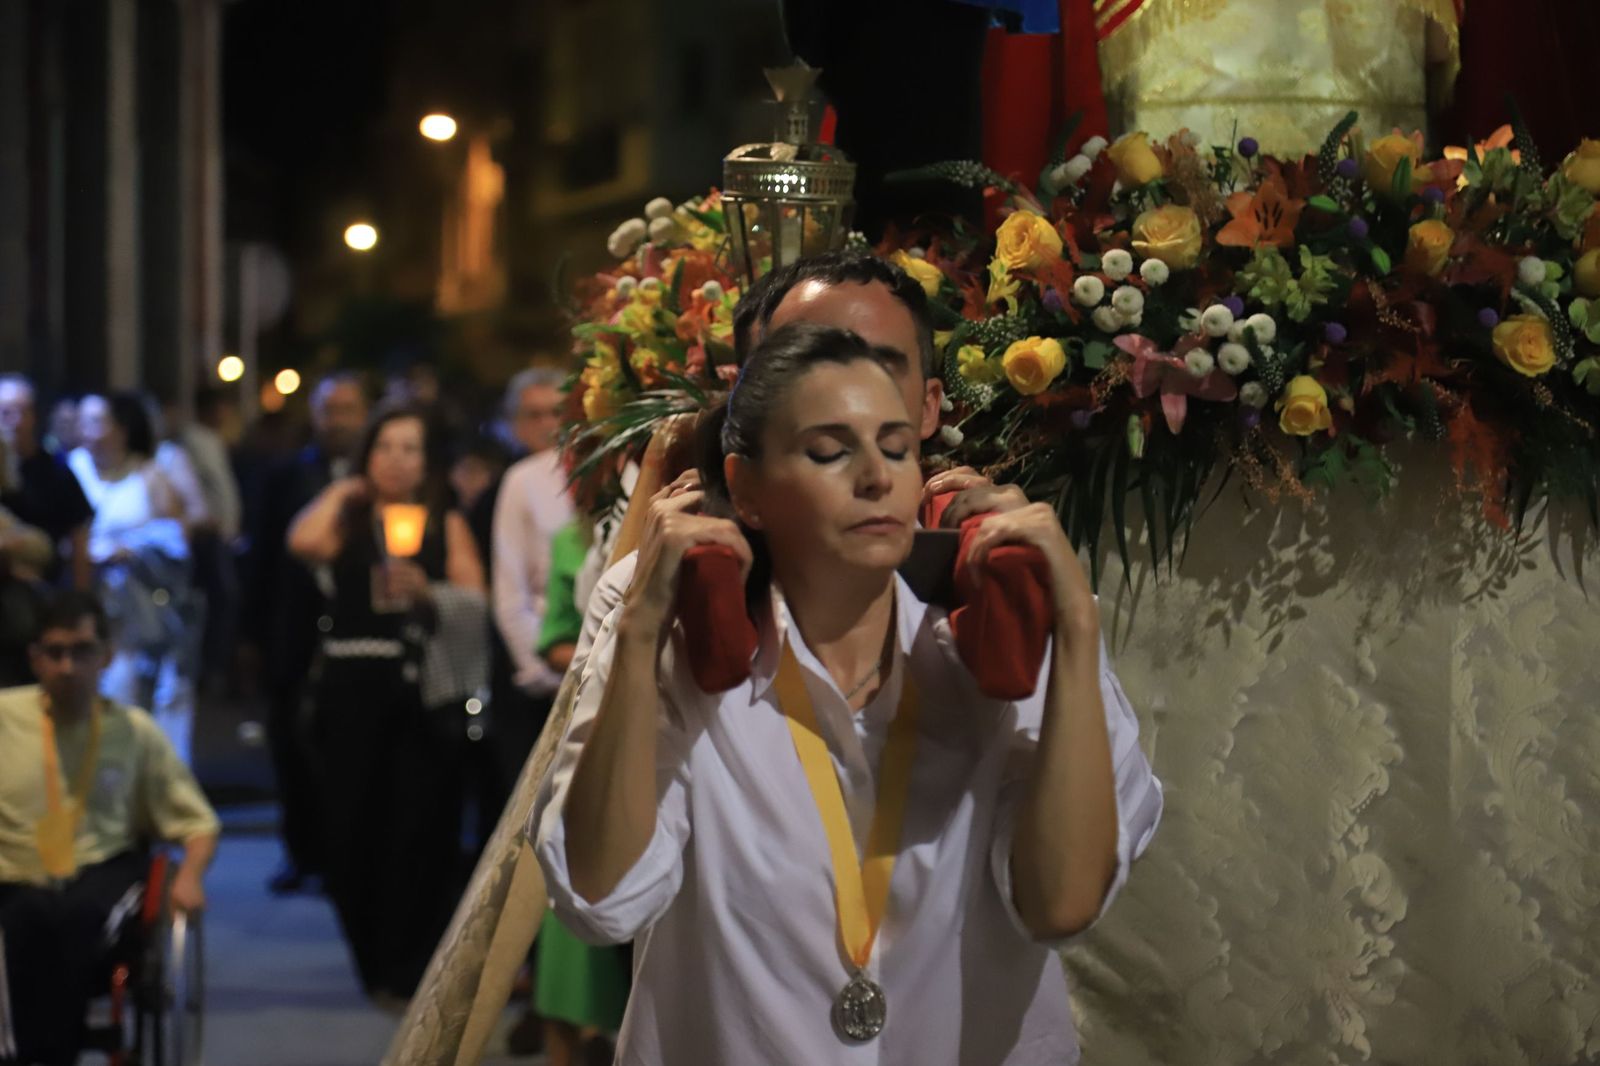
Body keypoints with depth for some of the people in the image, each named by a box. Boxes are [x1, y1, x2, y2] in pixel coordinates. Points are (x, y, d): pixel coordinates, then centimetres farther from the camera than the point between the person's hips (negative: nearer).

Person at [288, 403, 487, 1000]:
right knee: (351, 829, -1)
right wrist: (342, 492, 3)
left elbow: (476, 605, 1)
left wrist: (427, 593, -17)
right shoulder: (345, 522, 12)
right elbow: (304, 542, -11)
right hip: (351, 692, 1)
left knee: (420, 829, -6)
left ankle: (408, 970, 2)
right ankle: (375, 966, 13)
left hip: (422, 693, -1)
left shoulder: (447, 526, 12)